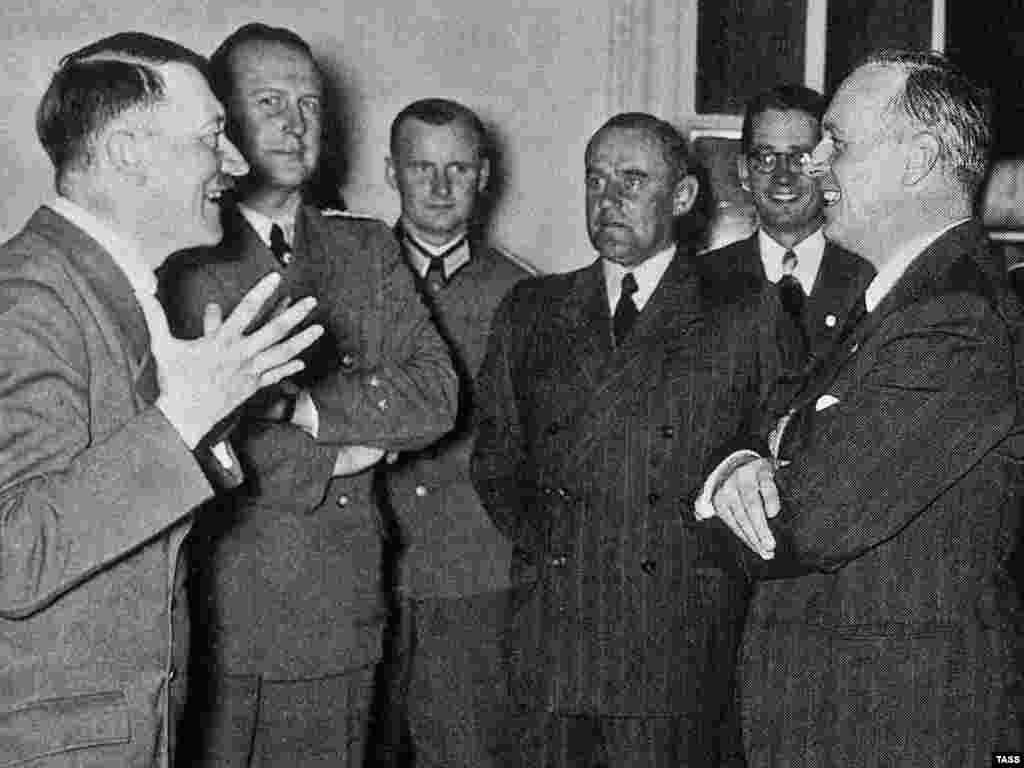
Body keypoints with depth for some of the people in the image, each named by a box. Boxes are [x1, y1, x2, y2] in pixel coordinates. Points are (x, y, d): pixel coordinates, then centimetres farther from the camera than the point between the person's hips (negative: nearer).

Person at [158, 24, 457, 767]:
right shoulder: (176, 253, -4)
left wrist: (301, 405, -12)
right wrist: (329, 461, -9)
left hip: (342, 622, 4)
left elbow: (436, 394, 0)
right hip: (215, 626, -4)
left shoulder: (369, 249, 11)